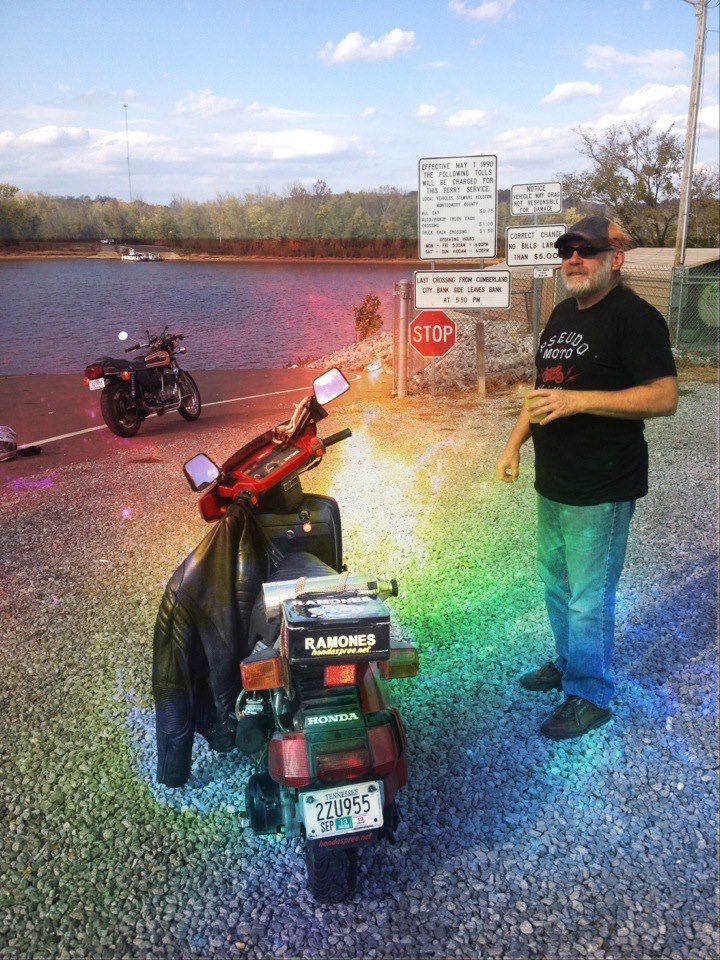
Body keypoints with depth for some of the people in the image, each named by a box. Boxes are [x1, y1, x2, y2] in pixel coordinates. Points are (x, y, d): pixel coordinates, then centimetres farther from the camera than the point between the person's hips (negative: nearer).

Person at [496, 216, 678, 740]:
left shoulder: (635, 317, -14)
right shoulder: (563, 314, 13)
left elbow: (665, 397, -22)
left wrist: (579, 401, -26)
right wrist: (514, 443, 15)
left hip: (601, 490, -9)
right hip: (554, 481, 9)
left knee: (589, 598, 0)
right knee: (556, 582, 21)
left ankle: (590, 695, 17)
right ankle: (568, 662, 41)